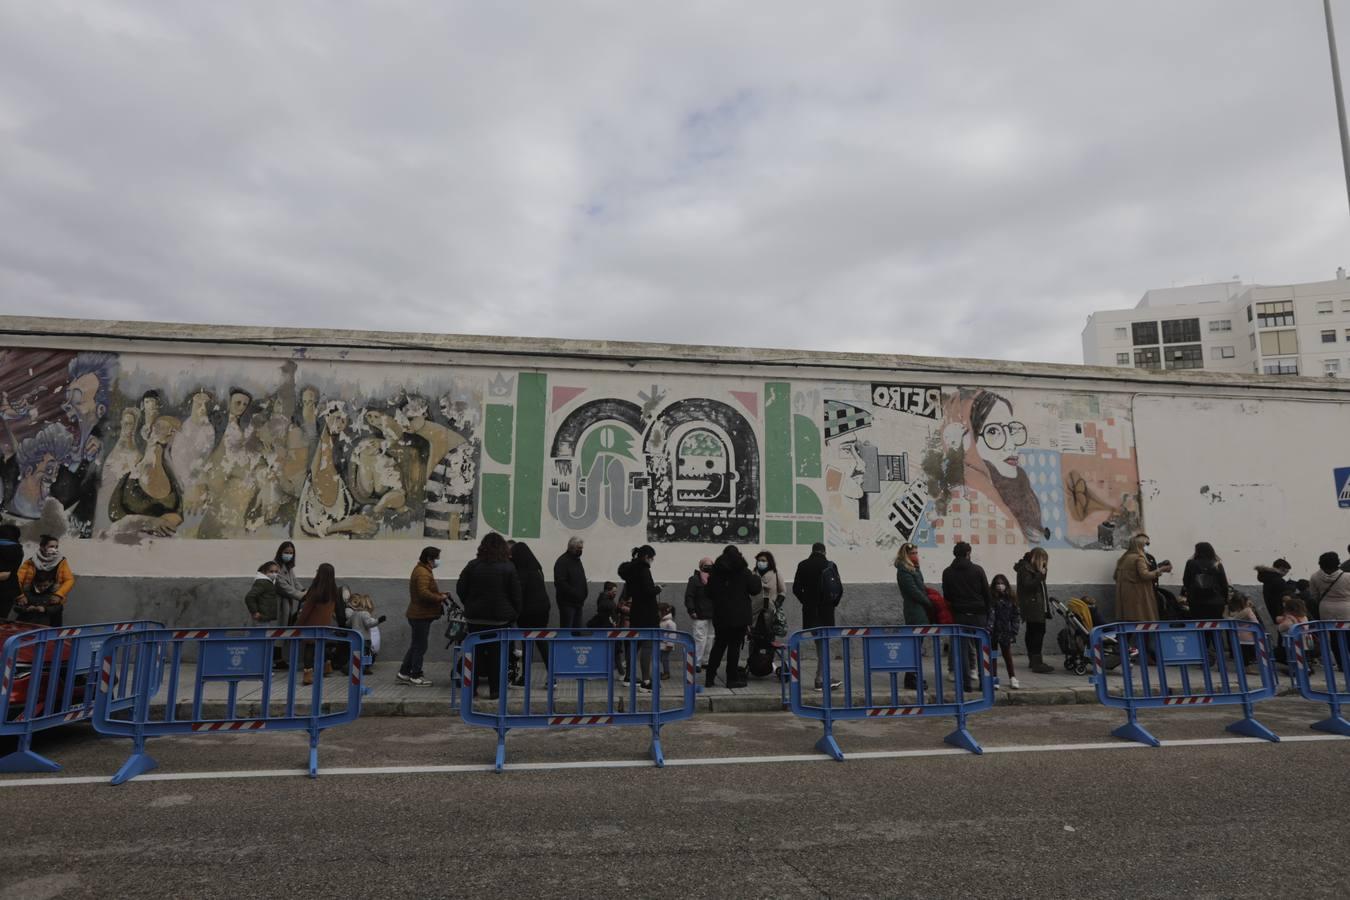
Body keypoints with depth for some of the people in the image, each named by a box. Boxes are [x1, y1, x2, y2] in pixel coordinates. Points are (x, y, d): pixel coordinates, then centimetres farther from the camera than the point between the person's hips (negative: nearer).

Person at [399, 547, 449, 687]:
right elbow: (424, 593, -29)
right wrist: (440, 598, -18)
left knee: (415, 645, 17)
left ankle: (403, 673, 23)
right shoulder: (422, 573, -19)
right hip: (421, 616, -11)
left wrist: (439, 593, 9)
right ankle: (416, 676, 8)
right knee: (420, 646, -1)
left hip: (418, 615, 11)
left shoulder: (423, 570, 16)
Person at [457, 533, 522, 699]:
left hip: (475, 617, 2)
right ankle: (494, 689, 7)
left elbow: (460, 588, 2)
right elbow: (516, 595, -5)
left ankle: (471, 688, 15)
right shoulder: (508, 567, -6)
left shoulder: (473, 565, -2)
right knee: (496, 654, 6)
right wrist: (515, 614, 6)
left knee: (475, 652, 11)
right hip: (500, 618, -2)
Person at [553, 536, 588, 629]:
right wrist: (575, 593, -22)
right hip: (567, 602, -9)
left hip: (578, 602, 9)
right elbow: (560, 583, -21)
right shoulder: (562, 561, -12)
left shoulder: (577, 560, 18)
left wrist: (584, 592, 9)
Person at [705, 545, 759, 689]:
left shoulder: (715, 571, 1)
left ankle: (710, 677, 13)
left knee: (719, 645, 13)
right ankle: (732, 678, 6)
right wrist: (756, 578, 14)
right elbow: (755, 589, -3)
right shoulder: (743, 572, -8)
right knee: (734, 646, 2)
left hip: (720, 615, 4)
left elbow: (710, 591, 7)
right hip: (739, 616, -4)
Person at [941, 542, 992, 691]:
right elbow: (987, 594, 0)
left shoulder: (947, 572, 2)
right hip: (978, 614, -1)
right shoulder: (977, 570, -2)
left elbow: (946, 596, 4)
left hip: (959, 615, 1)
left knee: (961, 650, 3)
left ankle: (965, 683, 0)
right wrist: (988, 612, 8)